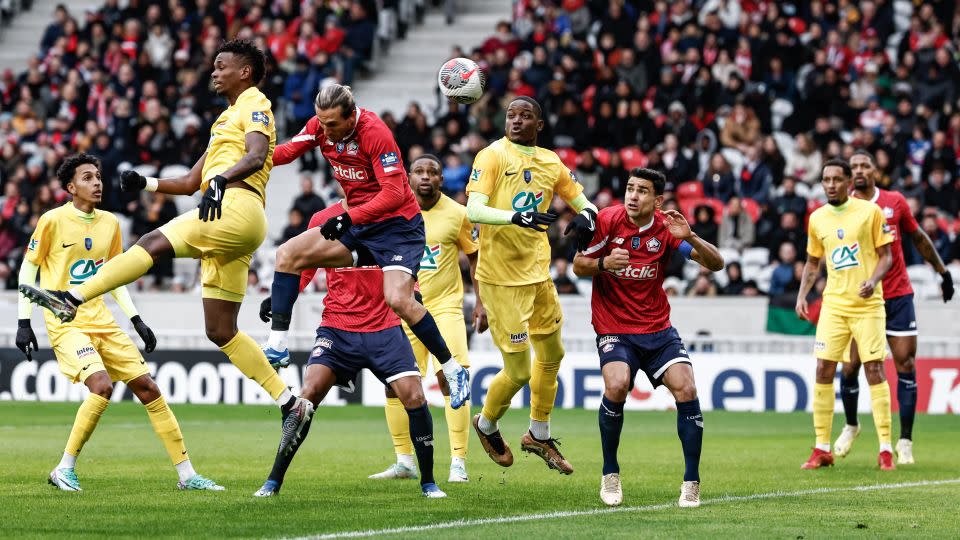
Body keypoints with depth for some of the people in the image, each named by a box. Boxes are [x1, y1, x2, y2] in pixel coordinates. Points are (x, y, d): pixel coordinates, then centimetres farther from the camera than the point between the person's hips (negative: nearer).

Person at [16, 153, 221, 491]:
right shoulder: (53, 221, -8)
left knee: (147, 386, 1)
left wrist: (136, 320, 12)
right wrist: (24, 323, -4)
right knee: (101, 385, -27)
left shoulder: (110, 223, 9)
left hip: (101, 321, 6)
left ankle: (186, 474, 6)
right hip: (64, 323, -6)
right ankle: (64, 470, -13)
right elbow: (28, 268, 0)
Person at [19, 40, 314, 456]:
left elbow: (256, 157, -16)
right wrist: (145, 184, 18)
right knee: (221, 331, 4)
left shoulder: (254, 107, 5)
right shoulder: (226, 119, 33)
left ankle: (72, 299, -33)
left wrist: (221, 180, -33)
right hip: (225, 226, 10)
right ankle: (290, 404, 3)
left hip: (238, 208, -10)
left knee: (154, 243, -23)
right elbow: (191, 183, 33)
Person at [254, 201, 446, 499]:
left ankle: (428, 482, 7)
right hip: (337, 328, 0)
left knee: (414, 398, -12)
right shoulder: (322, 220, 5)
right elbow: (303, 270, 13)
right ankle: (273, 481, -6)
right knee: (309, 393, -16)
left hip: (385, 328, 0)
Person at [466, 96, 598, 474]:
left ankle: (539, 435, 38)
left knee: (551, 354, 19)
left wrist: (586, 216, -8)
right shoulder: (493, 155, -11)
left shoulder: (550, 162, 8)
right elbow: (473, 209, -21)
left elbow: (581, 199, 16)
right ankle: (487, 425, 23)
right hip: (501, 277, -7)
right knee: (518, 371, -6)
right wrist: (516, 216, -38)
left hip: (538, 271, 7)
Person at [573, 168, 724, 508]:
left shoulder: (666, 228, -6)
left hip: (658, 328, 2)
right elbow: (578, 266, 0)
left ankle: (691, 482, -3)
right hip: (614, 328, -2)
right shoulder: (608, 220, -9)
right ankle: (610, 474, -7)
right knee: (617, 385, -28)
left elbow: (716, 264, -9)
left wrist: (690, 239, -27)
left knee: (686, 390, -17)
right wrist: (604, 263, -22)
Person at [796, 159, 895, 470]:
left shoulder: (870, 212, -3)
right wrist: (802, 296, 6)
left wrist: (873, 281, -19)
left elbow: (886, 255, -1)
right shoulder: (817, 219, 8)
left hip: (867, 305, -3)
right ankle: (822, 449, 3)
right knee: (823, 370, -4)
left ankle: (885, 449, -1)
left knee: (874, 371, -6)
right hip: (833, 304, 3)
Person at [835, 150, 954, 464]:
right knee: (850, 366, -3)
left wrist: (943, 272, 19)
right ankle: (851, 426, 24)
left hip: (898, 295, 1)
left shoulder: (895, 202, 3)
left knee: (905, 364, -4)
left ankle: (905, 441, 2)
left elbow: (918, 238, 15)